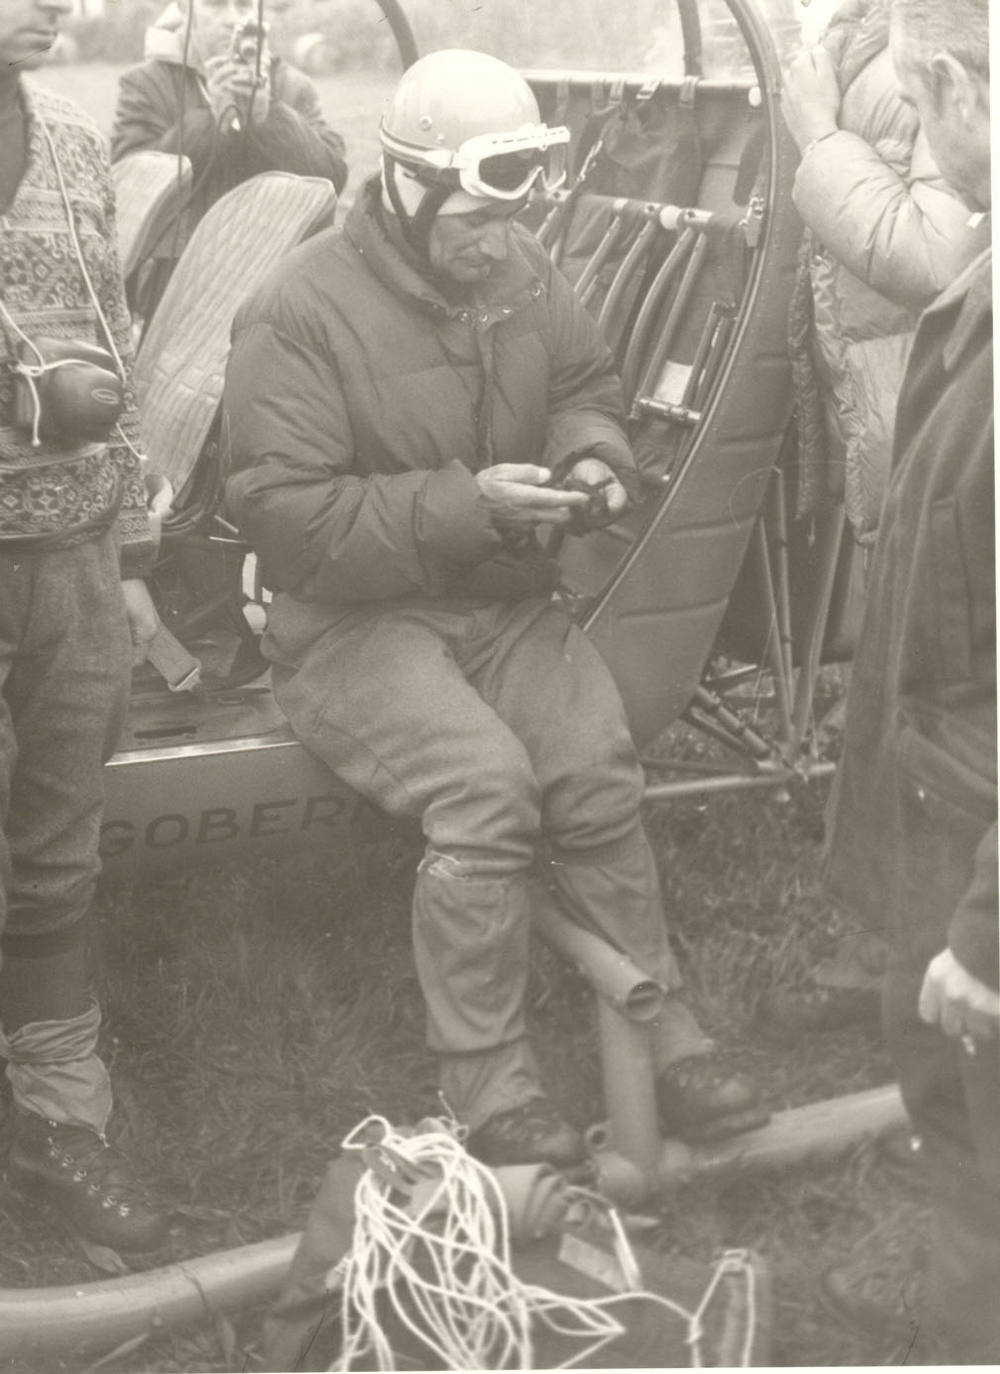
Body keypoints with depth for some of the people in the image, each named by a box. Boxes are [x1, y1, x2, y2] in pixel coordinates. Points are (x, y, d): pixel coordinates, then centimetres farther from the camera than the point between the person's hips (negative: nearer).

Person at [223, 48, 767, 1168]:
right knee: (485, 782, -30)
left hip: (503, 602, 5)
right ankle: (488, 1096, -20)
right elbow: (286, 512, -18)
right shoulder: (301, 310, -14)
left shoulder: (521, 273, 6)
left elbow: (587, 387, 21)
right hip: (352, 622, -5)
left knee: (600, 768, -21)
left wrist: (591, 453, -3)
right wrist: (465, 505, -24)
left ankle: (662, 1044, -8)